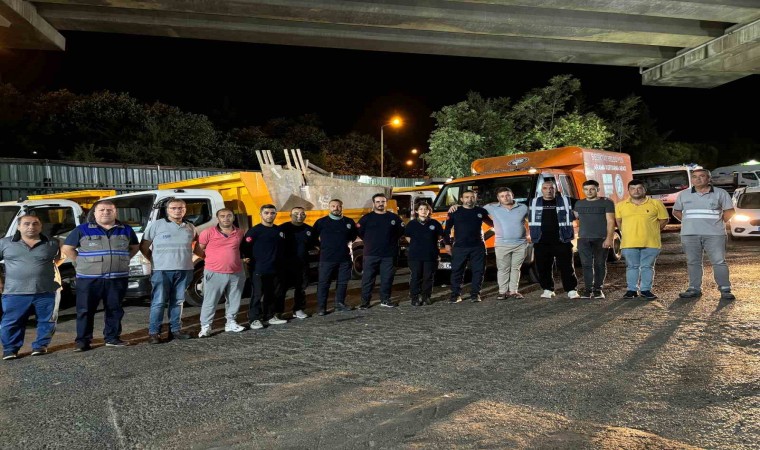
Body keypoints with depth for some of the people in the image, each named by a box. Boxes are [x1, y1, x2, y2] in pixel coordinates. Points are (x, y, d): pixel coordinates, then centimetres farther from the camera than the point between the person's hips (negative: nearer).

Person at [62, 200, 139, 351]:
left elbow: (135, 247, 20)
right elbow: (67, 248, 6)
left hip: (118, 278, 2)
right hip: (89, 278, -2)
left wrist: (123, 259, 7)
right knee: (86, 310, 1)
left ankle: (112, 337, 18)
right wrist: (82, 262, -1)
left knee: (115, 309, 8)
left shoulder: (126, 230, 8)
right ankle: (82, 340, 11)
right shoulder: (82, 230, 0)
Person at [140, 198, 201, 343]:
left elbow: (196, 247, 23)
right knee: (159, 302, -3)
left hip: (184, 271, 4)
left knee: (178, 302, 10)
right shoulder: (156, 225, 1)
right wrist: (154, 260, 0)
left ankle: (175, 330, 18)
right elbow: (143, 246, 4)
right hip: (162, 270, -3)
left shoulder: (190, 227, 12)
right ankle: (153, 332, 4)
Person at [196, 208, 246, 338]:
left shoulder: (239, 233, 6)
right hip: (214, 273, -4)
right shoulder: (208, 232, -7)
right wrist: (211, 259, 3)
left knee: (234, 301, 13)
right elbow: (199, 248, 1)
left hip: (236, 273, 4)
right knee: (210, 301, 0)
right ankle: (205, 326, 8)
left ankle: (231, 323, 26)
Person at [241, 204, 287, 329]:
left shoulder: (279, 230, 12)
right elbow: (244, 247, -13)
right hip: (258, 270, -6)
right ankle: (254, 319, 5)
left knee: (271, 294, 12)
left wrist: (280, 264, 17)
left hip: (274, 269, 6)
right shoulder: (254, 231, -8)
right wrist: (251, 260, -9)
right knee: (257, 295, -3)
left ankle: (270, 317, 23)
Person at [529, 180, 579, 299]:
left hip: (562, 241, -2)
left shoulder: (566, 201, 5)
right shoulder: (534, 203, 8)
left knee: (566, 267, -1)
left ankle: (571, 290, 7)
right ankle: (548, 289, 19)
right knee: (543, 268, 6)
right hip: (541, 242, 2)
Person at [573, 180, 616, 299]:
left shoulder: (606, 202, 2)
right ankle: (587, 289, 1)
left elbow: (610, 221, -4)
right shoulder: (579, 204, 14)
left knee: (600, 264, 1)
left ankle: (598, 289, 8)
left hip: (601, 239, -3)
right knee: (586, 264, -2)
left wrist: (609, 238, -12)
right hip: (583, 239, 3)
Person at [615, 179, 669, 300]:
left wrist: (651, 231, 7)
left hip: (650, 243, -1)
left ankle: (646, 290, 14)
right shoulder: (620, 205, 5)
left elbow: (663, 220, 7)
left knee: (647, 267, 5)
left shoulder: (656, 203, 1)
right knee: (632, 267, 7)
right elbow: (618, 222, 16)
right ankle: (632, 290, 15)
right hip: (629, 243, 1)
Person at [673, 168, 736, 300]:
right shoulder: (683, 194, 10)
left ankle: (725, 290, 3)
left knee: (719, 262, -3)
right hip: (690, 234, 2)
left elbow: (729, 210, 8)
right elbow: (676, 211, 17)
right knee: (693, 262, 5)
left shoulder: (720, 193, 5)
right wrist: (687, 222, 7)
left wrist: (719, 222, 0)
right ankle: (694, 289, 11)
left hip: (714, 234, -2)